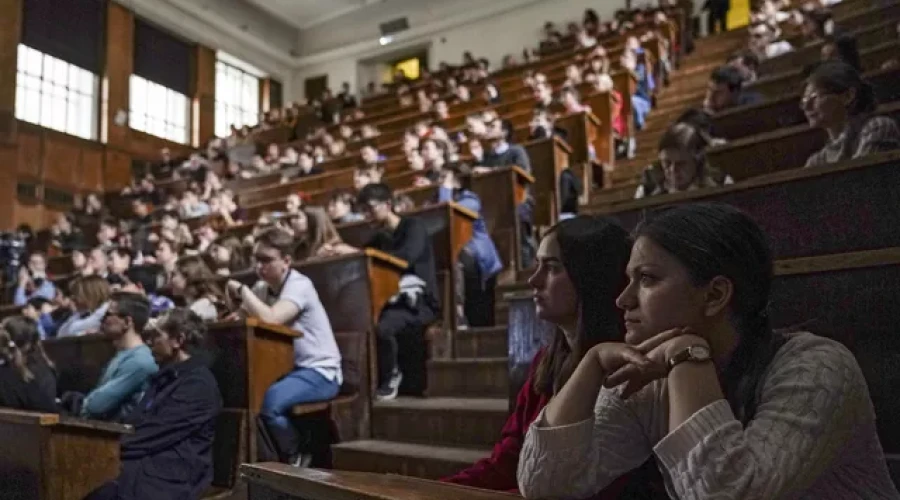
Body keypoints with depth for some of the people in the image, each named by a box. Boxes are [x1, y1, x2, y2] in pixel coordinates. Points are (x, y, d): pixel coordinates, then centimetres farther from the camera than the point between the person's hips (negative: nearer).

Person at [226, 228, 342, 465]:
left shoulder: (299, 285, -15)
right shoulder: (263, 288, 10)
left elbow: (270, 319, -30)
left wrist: (241, 289, -18)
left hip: (320, 372, -8)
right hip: (287, 368, 8)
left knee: (267, 400, -30)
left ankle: (297, 457, -2)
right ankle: (276, 456, 7)